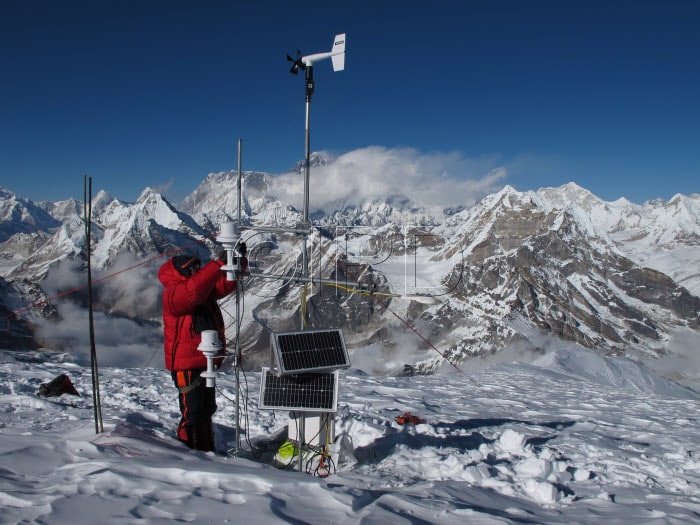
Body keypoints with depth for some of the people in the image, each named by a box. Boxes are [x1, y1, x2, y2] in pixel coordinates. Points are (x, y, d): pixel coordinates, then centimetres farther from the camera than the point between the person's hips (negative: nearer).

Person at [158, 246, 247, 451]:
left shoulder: (205, 289, 11)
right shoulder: (174, 293, -16)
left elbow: (225, 283, 4)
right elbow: (194, 289, -37)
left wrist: (239, 261, -14)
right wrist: (219, 263, -40)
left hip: (204, 361, 10)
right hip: (186, 365, -10)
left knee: (206, 410, 21)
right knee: (192, 413, -3)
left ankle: (206, 450, 35)